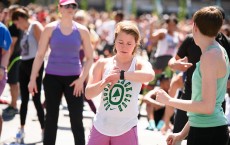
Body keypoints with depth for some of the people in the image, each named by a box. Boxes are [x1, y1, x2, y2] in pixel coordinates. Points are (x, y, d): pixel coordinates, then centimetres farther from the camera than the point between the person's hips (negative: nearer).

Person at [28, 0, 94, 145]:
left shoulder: (82, 30, 1)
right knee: (51, 118, 5)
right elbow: (40, 55, 2)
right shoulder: (50, 28, -1)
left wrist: (82, 79, -7)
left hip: (73, 78, 0)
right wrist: (33, 78, -2)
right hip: (52, 77, 0)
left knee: (76, 119, -1)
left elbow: (89, 58, 4)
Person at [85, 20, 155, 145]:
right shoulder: (103, 64, 2)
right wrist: (106, 80, -21)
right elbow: (88, 94, -4)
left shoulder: (139, 64, -6)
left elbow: (149, 75, -30)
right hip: (100, 127, 3)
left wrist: (120, 75, -33)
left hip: (126, 129, -3)